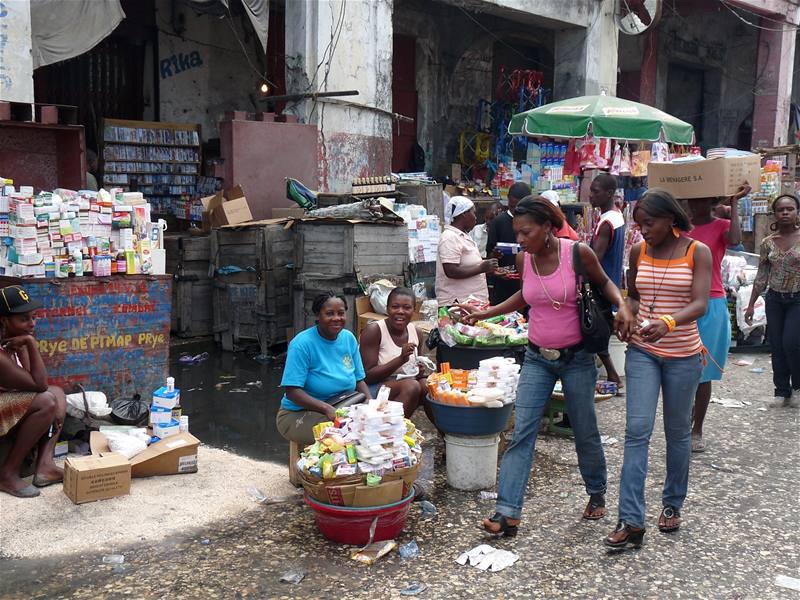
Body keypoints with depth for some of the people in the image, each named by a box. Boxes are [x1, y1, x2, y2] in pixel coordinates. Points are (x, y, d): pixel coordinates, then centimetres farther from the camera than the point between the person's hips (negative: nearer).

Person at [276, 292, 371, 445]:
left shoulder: (349, 338, 4)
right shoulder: (302, 344, -16)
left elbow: (359, 380, 10)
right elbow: (292, 391, -20)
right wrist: (327, 409, -32)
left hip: (342, 408, 6)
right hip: (299, 413, -6)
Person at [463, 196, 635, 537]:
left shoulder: (578, 253, -14)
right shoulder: (523, 259, -3)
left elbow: (604, 282, 4)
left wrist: (623, 306, -15)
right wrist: (486, 313, 9)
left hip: (576, 358, -3)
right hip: (537, 358, 3)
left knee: (585, 433, 12)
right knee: (522, 433, -5)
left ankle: (597, 493, 39)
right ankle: (508, 514, -4)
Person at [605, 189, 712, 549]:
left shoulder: (697, 252, -6)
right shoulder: (639, 251, 3)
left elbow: (700, 304, -17)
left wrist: (668, 322, -37)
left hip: (683, 354, -1)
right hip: (642, 352, 2)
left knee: (678, 431, 12)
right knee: (637, 431, -7)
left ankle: (672, 504, 32)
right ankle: (631, 522, -7)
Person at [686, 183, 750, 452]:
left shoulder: (721, 226, -1)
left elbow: (735, 239, -21)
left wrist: (734, 204, -16)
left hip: (710, 307, -3)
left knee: (702, 372, 3)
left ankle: (697, 431, 13)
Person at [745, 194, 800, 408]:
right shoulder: (768, 243, 3)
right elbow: (761, 277, 7)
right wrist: (751, 304, 6)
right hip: (775, 299, 3)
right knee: (777, 347, 5)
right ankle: (782, 391, 17)